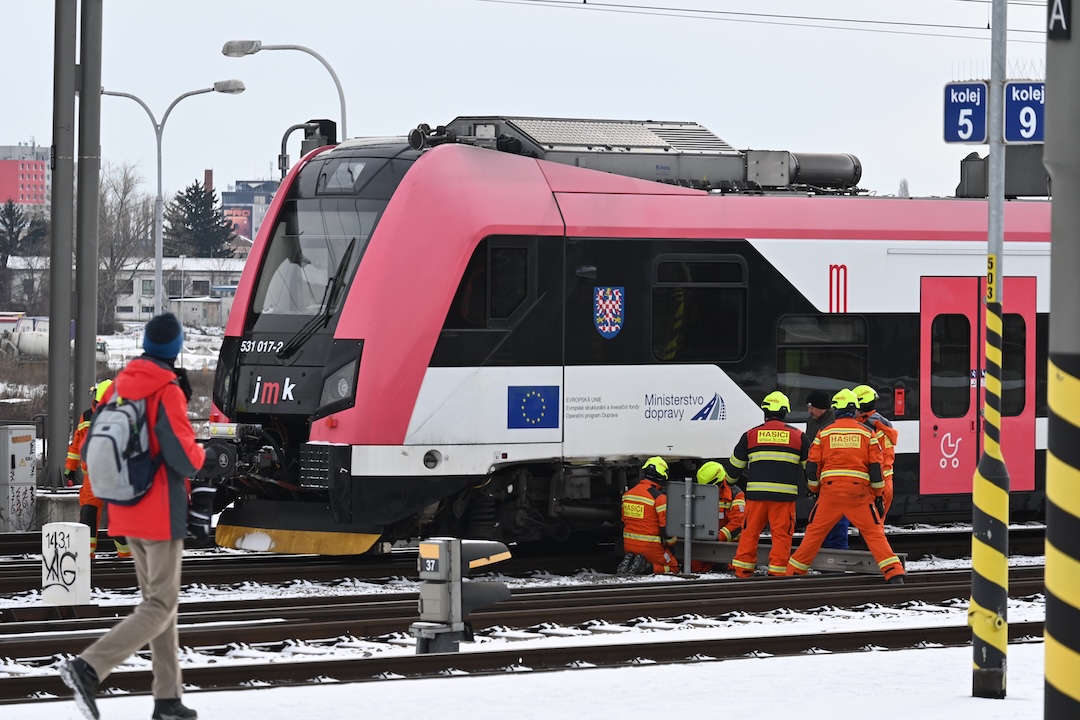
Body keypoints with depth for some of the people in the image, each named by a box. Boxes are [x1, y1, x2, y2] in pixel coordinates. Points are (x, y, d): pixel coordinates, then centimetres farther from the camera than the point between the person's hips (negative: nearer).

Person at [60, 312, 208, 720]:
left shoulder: (117, 388, 4)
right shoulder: (167, 393, -17)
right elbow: (185, 459, -20)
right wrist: (199, 453, 1)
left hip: (125, 514, 8)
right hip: (162, 516, -8)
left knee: (157, 598, 16)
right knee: (161, 606, -3)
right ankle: (89, 667, -19)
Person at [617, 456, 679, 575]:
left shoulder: (627, 494, 6)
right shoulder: (659, 497, -16)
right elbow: (666, 525, -15)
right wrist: (670, 543, 6)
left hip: (629, 546, 6)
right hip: (651, 547, -6)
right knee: (673, 567, 10)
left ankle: (629, 561, -2)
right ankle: (647, 567, -16)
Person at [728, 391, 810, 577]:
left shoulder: (750, 435, 8)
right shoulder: (798, 436, 6)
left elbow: (735, 465, 18)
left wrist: (732, 479, 39)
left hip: (756, 492, 1)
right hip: (785, 493, -1)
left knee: (750, 531, 9)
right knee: (782, 533, 2)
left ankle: (742, 569, 11)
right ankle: (777, 571, -1)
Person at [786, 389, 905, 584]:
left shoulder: (824, 433, 6)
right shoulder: (866, 433, 6)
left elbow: (812, 467, 7)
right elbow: (875, 467, 3)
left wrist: (815, 490, 21)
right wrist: (878, 496, 9)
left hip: (830, 490, 1)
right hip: (858, 491, -1)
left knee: (814, 532, 10)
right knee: (874, 532, 1)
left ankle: (794, 572, 13)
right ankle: (894, 573, -10)